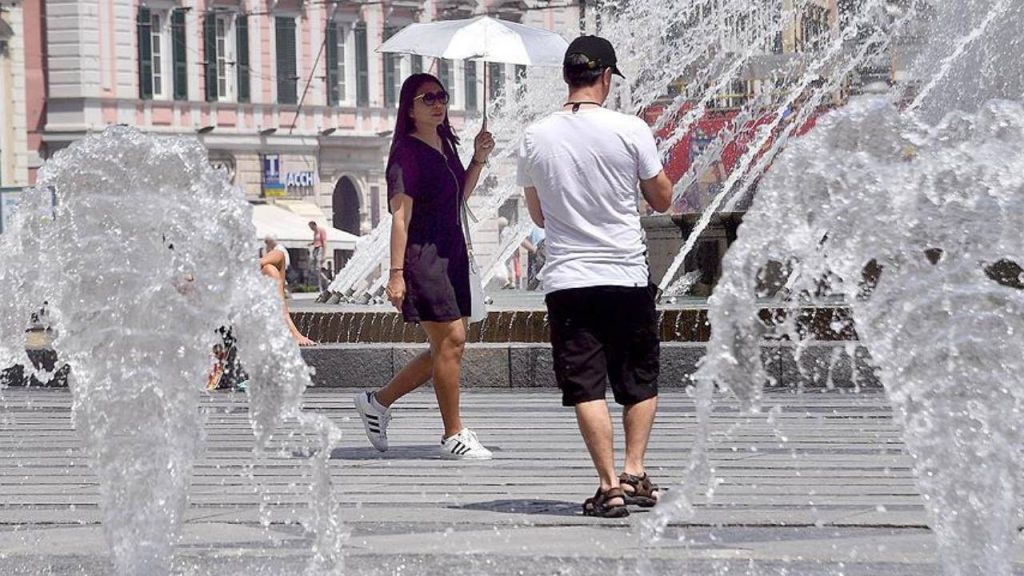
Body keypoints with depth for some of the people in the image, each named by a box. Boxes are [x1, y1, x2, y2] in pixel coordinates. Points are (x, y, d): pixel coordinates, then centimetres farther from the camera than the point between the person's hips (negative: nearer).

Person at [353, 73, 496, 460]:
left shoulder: (446, 145, 13)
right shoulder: (407, 153, -12)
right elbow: (400, 216, -16)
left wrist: (478, 160, 9)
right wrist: (396, 273, -21)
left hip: (451, 252, 9)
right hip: (422, 254, -9)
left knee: (448, 347, 10)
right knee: (451, 340, -9)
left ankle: (378, 402, 23)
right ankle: (453, 436, -1)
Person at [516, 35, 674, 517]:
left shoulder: (534, 138, 0)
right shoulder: (630, 130, -7)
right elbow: (662, 199, 5)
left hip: (566, 279, 1)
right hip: (628, 277, -1)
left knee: (586, 386, 1)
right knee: (641, 382, 16)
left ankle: (609, 486, -4)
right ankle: (634, 472, 10)